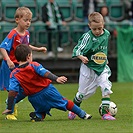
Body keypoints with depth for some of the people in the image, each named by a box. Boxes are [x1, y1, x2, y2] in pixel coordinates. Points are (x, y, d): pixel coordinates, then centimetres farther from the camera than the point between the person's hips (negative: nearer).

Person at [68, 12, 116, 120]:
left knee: (106, 88, -13)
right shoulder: (87, 37, -18)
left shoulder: (106, 34, 0)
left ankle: (105, 112, -8)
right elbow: (77, 49, -22)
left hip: (102, 67, 4)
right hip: (89, 68, -4)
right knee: (84, 92, 7)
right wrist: (81, 57, -41)